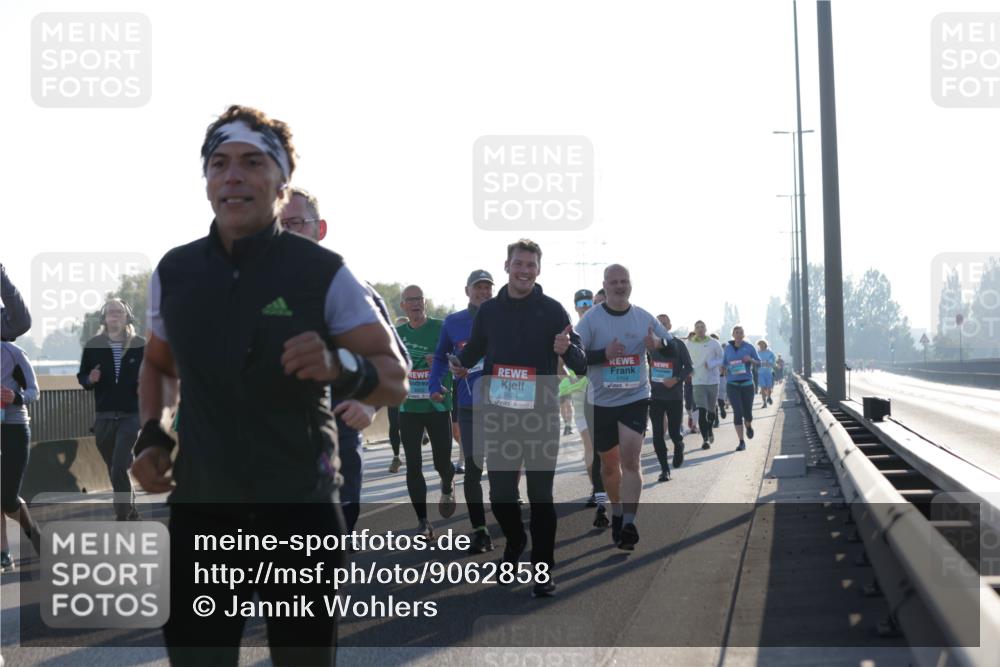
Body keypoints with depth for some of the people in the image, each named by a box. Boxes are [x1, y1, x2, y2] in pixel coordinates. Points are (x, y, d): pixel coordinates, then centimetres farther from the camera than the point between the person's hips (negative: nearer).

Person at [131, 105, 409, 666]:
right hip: (200, 510, 3)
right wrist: (151, 438, 4)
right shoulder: (174, 272, 3)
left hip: (300, 511, -2)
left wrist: (340, 366, -29)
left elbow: (396, 382, -8)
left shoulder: (324, 273, -7)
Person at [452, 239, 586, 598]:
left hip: (541, 417, -3)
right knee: (500, 493, 8)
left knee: (540, 495, 1)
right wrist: (461, 364, -2)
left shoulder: (552, 310, -3)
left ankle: (543, 570, 9)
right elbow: (473, 350, 20)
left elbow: (581, 363, -6)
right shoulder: (489, 310, 7)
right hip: (498, 415, 3)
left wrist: (567, 349, -28)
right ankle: (515, 541, 38)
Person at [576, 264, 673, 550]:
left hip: (636, 398, 0)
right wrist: (604, 354, -24)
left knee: (630, 458, -16)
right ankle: (617, 512, 36)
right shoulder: (591, 319, -5)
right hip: (601, 401, 1)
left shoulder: (644, 318, 2)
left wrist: (658, 344, -14)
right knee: (609, 462, 13)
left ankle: (629, 523, -15)